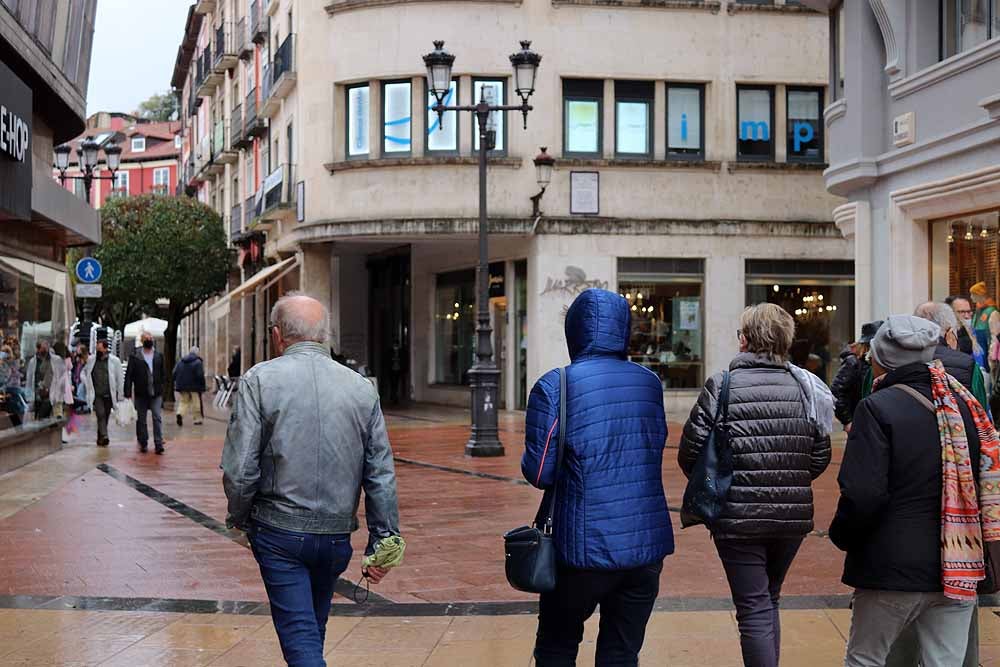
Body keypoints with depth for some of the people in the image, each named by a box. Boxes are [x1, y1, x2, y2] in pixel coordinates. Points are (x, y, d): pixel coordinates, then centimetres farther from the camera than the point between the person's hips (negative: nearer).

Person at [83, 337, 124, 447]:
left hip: (109, 395, 0)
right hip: (96, 394, 0)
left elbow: (119, 379, 2)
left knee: (105, 417, 8)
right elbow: (84, 372, 21)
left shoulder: (114, 361, -2)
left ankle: (100, 438, 21)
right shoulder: (91, 360, 5)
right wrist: (87, 385, 5)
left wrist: (120, 395, 0)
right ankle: (104, 436, -26)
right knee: (101, 414, -16)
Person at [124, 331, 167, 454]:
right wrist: (128, 393, -8)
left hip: (156, 394, 1)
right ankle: (143, 444, 18)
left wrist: (161, 387, 4)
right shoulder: (135, 357, 0)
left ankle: (159, 444, -9)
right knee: (141, 420, 7)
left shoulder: (159, 356, 9)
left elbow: (163, 374, 14)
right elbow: (128, 376, -2)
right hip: (141, 394, -1)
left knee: (157, 418, -8)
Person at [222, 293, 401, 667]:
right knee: (313, 629, 23)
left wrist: (239, 518, 5)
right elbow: (382, 476, 1)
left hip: (279, 533, -4)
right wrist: (383, 541, 7)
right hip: (337, 535, 4)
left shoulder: (260, 380, -9)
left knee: (300, 636, 0)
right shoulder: (362, 389, 1)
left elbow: (239, 469, -13)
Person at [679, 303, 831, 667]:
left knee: (754, 610, 3)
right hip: (793, 515, 4)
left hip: (739, 517, -4)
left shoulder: (722, 386, -9)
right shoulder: (803, 387, 2)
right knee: (769, 601, 23)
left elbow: (689, 452, -9)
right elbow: (821, 455, 2)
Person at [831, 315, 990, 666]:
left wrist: (841, 536, -2)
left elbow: (862, 496, -20)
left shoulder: (878, 408, -14)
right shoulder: (965, 406, 3)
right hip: (958, 572, 5)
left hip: (892, 570, -5)